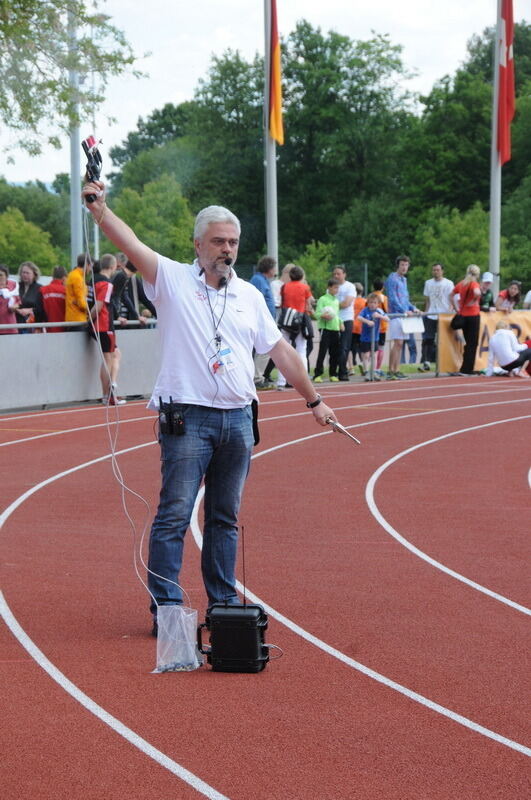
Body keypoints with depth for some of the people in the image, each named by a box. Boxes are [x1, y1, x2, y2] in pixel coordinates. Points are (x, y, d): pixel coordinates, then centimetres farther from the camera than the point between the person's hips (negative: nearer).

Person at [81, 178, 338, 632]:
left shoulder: (249, 296, 14)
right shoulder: (173, 280, 1)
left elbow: (280, 350, 19)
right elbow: (130, 244, -14)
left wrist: (314, 400, 21)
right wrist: (100, 209, -30)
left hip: (238, 419, 5)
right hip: (187, 419, -4)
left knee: (225, 517, 11)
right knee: (174, 514, -6)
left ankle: (224, 603, 18)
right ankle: (166, 607, -3)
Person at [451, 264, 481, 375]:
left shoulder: (461, 284, 9)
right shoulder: (474, 283, -11)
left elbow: (452, 295, 16)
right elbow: (477, 292, -32)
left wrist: (457, 308, 14)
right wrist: (474, 301, -15)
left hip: (463, 315, 6)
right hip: (473, 315, -6)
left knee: (468, 343, 15)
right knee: (472, 344, 1)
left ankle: (466, 369, 15)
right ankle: (467, 369, -2)